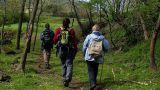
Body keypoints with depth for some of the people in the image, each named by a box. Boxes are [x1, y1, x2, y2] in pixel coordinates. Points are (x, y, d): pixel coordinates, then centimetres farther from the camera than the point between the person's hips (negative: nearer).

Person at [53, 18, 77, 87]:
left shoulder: (58, 30, -3)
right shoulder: (71, 31, -6)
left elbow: (54, 40, 1)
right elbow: (74, 41, -6)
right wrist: (75, 50, 4)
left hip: (61, 49, 2)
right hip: (70, 50, -2)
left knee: (63, 64, 17)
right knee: (69, 64, 1)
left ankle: (64, 79, 23)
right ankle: (68, 78, -19)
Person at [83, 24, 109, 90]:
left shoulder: (89, 36, -6)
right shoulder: (102, 38, -1)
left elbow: (84, 46, -1)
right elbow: (106, 48, -1)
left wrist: (84, 54, 15)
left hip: (89, 57, -2)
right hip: (98, 58, 2)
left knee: (90, 70, 2)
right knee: (95, 70, 21)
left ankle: (92, 83, -15)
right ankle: (94, 81, 33)